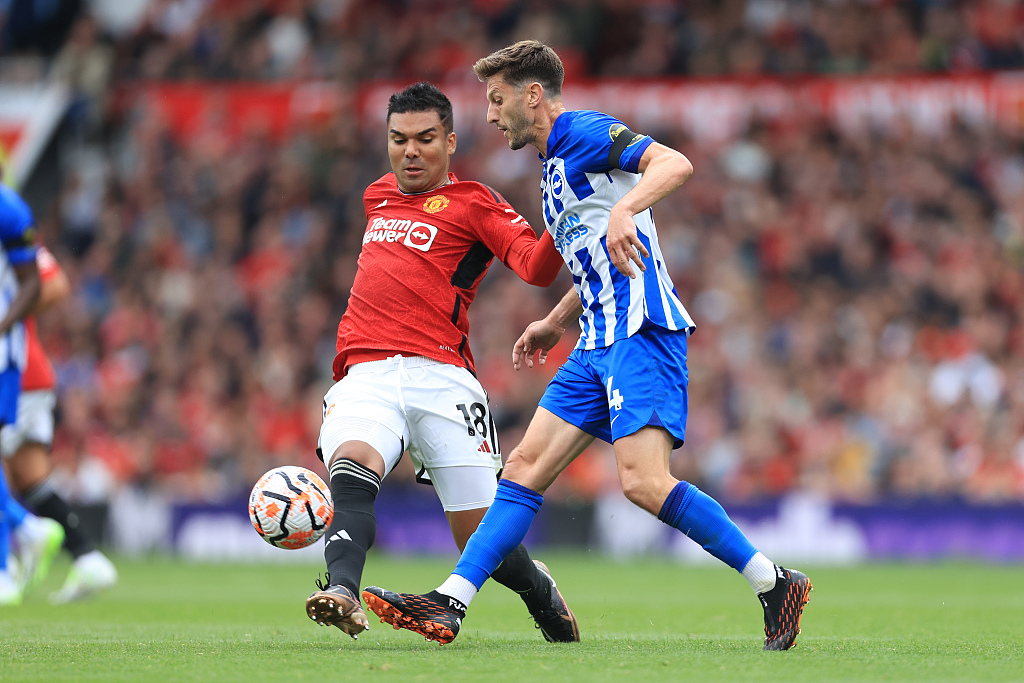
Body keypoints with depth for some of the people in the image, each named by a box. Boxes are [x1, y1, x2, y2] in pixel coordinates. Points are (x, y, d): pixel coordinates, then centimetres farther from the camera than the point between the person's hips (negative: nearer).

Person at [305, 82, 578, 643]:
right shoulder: (377, 197, 25)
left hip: (440, 377, -3)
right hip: (365, 377, 4)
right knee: (350, 466, -31)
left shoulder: (471, 202, 7)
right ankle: (341, 591, -52)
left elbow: (536, 267, -9)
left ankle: (541, 591, 29)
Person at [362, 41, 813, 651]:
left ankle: (775, 584, -11)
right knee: (526, 467, 3)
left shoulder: (585, 132, -4)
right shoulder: (556, 168, 25)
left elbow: (675, 164, -21)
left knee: (644, 482, -21)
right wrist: (556, 323, 39)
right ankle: (449, 606, 1)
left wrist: (623, 212, -36)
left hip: (641, 330, -10)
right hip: (599, 344, 10)